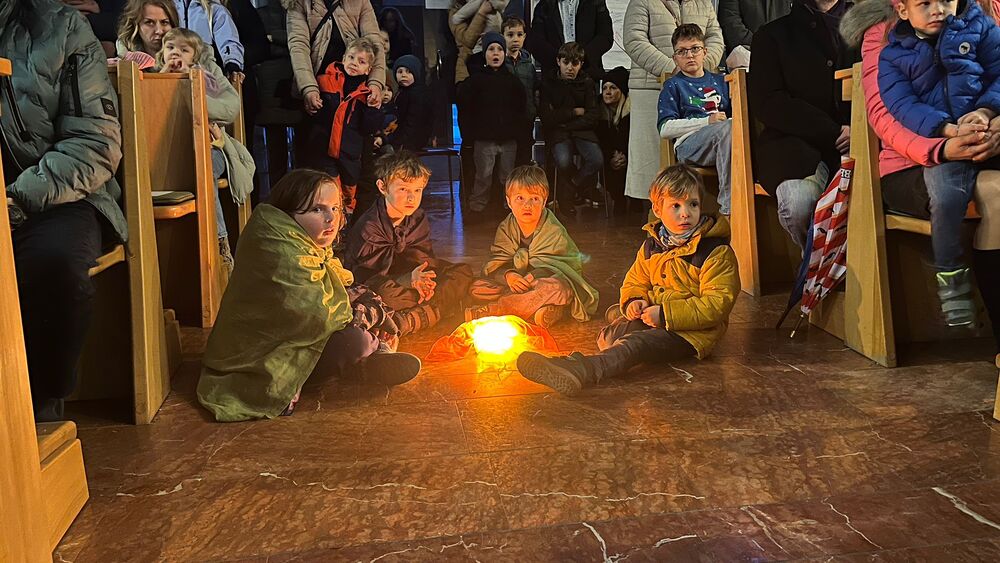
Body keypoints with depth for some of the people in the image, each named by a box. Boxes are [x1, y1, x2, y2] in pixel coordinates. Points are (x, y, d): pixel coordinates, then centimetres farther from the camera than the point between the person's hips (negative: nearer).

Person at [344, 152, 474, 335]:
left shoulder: (418, 219, 1)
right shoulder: (369, 227, -19)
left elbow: (424, 259, -2)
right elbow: (363, 277, -23)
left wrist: (420, 281, -28)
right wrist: (408, 280, -39)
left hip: (407, 282, 7)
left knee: (464, 271, -9)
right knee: (386, 292, -43)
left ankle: (409, 321, -28)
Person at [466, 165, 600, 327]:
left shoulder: (554, 231, -12)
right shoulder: (506, 228, 0)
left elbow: (549, 268, -18)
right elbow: (495, 264, -5)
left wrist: (532, 277, -36)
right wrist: (507, 275, -28)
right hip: (516, 284, 4)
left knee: (560, 289, -39)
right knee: (478, 287, -17)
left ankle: (493, 309, -35)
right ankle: (536, 307, -30)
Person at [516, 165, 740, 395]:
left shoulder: (717, 252, -11)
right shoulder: (651, 246, 9)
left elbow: (717, 304, -17)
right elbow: (635, 282, 20)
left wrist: (666, 314, -24)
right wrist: (634, 301, -6)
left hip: (694, 330, -10)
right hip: (654, 317, 10)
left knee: (636, 343, -34)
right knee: (608, 337, -9)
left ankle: (585, 370, -55)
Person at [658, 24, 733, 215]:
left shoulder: (719, 81, 26)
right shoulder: (673, 85, 13)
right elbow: (665, 129, 1)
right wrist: (707, 121, -7)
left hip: (722, 142, 4)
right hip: (688, 145, -4)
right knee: (726, 127, -35)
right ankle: (728, 208, -37)